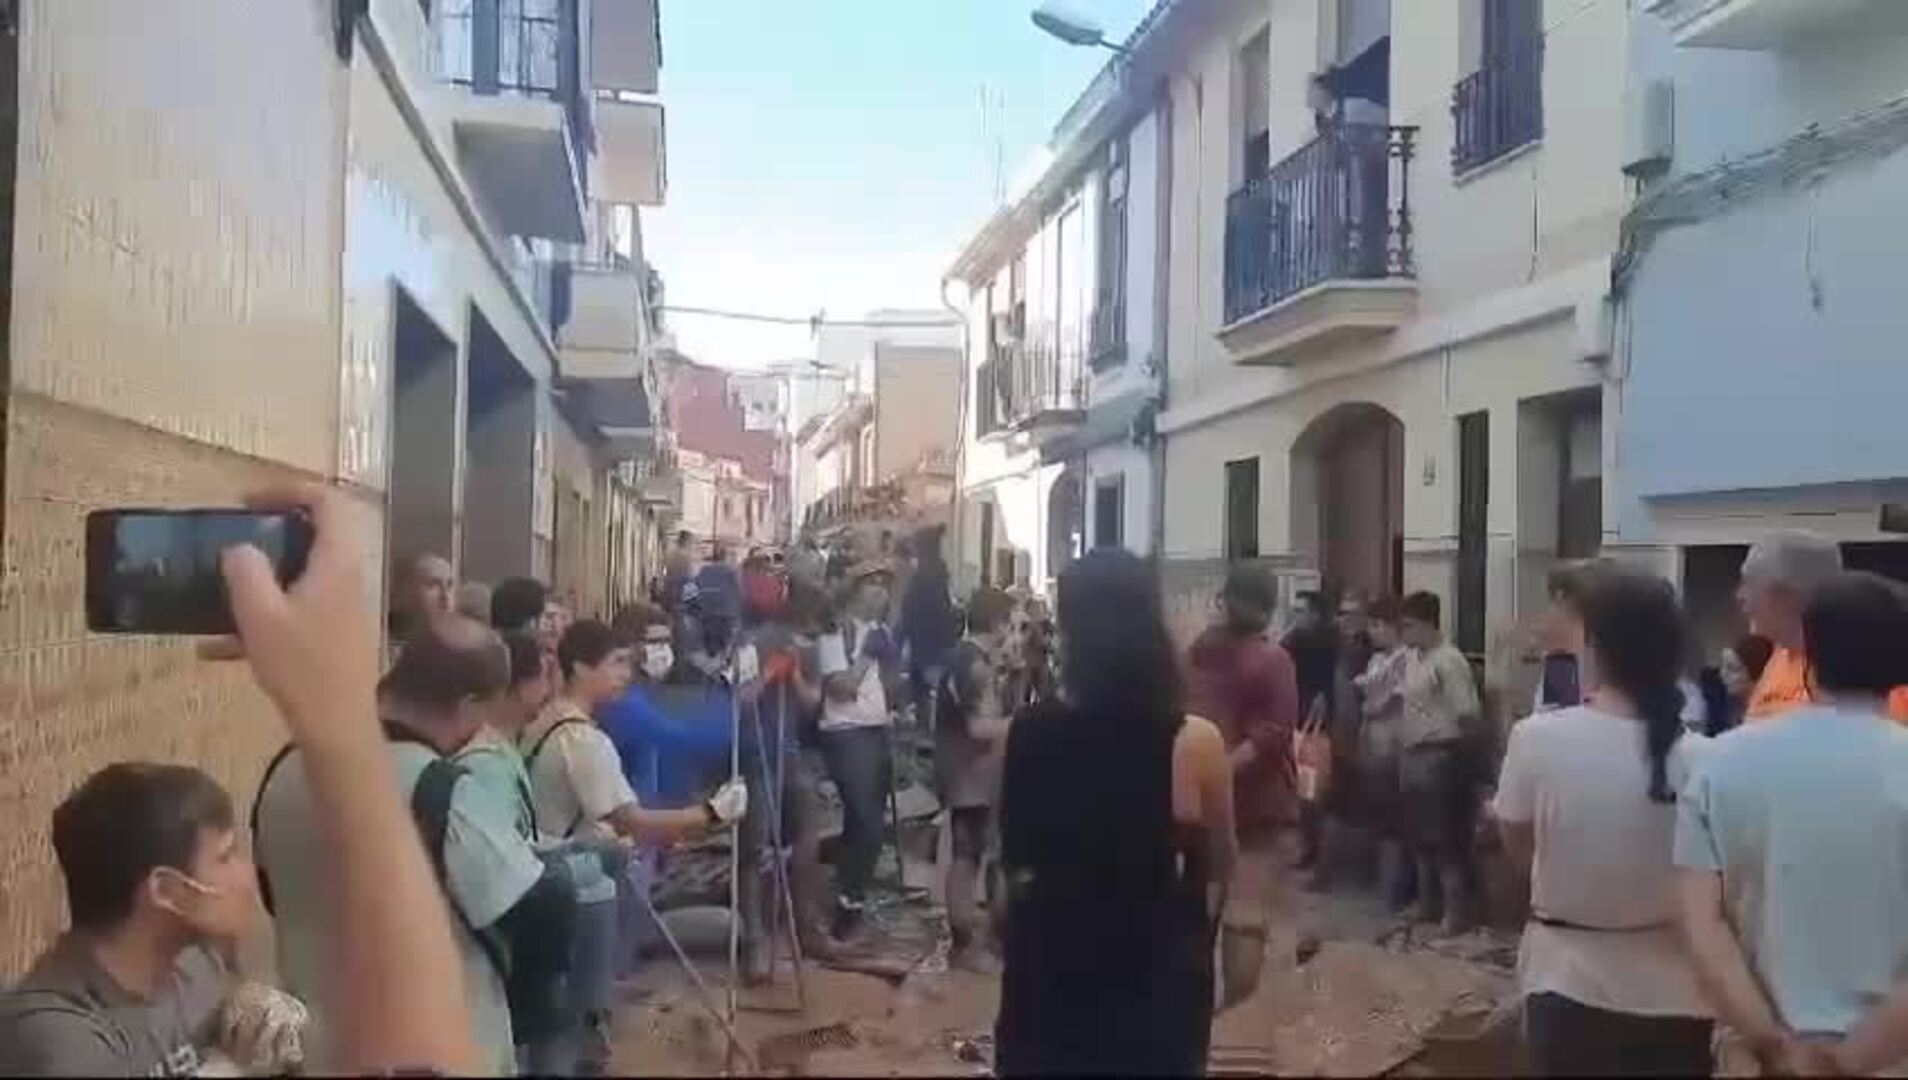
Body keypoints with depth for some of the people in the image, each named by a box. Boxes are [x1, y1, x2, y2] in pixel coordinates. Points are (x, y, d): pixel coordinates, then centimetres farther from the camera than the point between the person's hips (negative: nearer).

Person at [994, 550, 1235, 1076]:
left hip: (1047, 963, 1)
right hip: (1157, 974, -1)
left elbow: (1013, 858, 3)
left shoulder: (1028, 734, -14)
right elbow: (1219, 866, -3)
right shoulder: (1194, 741, -20)